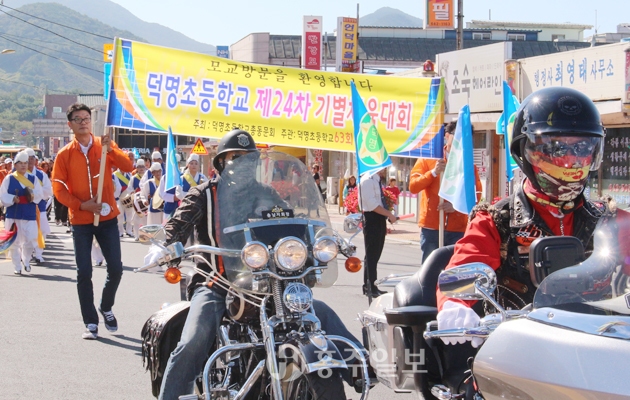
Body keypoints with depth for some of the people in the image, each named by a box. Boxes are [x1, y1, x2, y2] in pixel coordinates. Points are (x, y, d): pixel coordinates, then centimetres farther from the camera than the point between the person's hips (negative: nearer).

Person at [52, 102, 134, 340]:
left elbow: (128, 167, -9)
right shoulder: (65, 154, 0)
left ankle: (106, 307, 26)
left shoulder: (105, 146, 3)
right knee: (84, 273, -2)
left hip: (107, 218, 1)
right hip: (80, 221, -1)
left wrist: (110, 150, -24)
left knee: (115, 268, 0)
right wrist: (81, 204, -15)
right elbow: (59, 188, -2)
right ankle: (90, 322, 7)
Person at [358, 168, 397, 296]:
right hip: (372, 220, -10)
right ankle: (371, 288, -3)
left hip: (379, 220, 10)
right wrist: (389, 214, -19)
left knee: (375, 255, 13)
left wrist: (384, 223, 18)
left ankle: (369, 286, 20)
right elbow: (372, 204, -21)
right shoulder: (368, 181, -13)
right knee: (371, 255, -6)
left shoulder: (377, 181, 17)